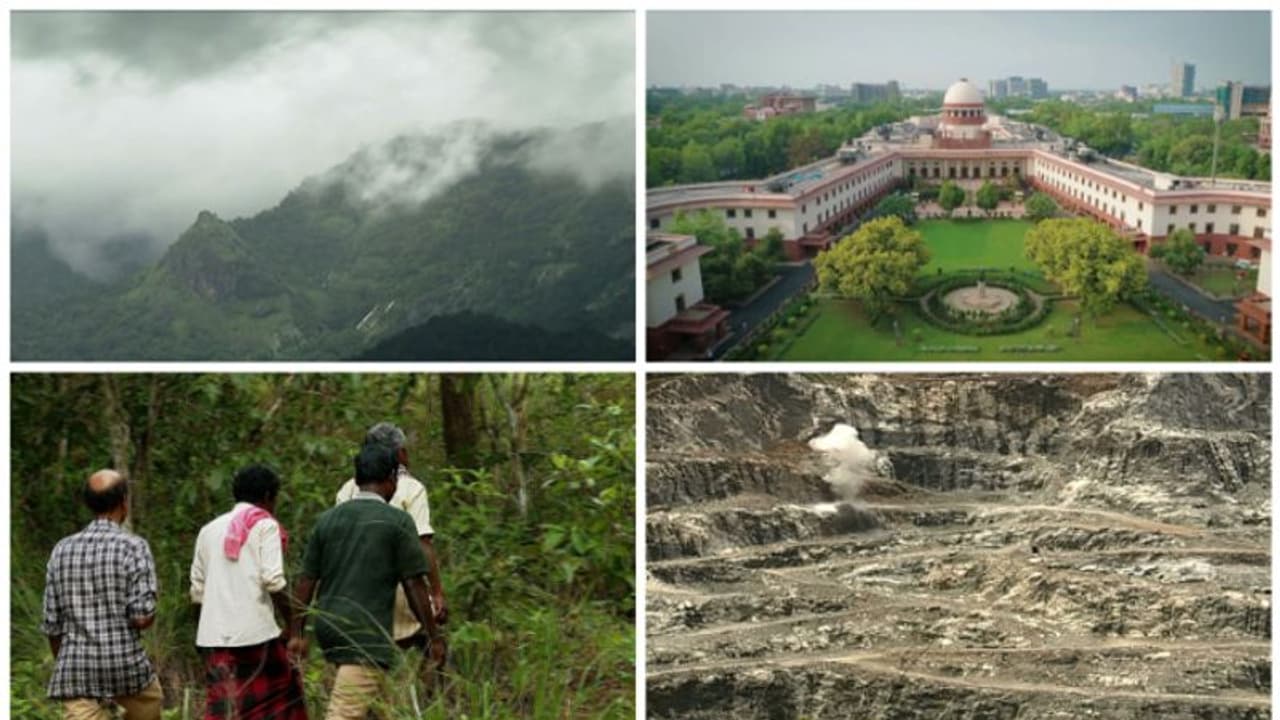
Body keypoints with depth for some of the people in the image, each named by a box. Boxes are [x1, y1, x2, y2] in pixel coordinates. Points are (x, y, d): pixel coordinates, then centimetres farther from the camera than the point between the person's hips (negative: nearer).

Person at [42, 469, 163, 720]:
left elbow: (52, 624, 7)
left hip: (76, 669, 2)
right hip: (125, 665, -2)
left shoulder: (62, 549, 6)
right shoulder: (133, 546, -8)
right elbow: (143, 617, -16)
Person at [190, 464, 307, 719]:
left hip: (213, 637, 5)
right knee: (282, 696, 10)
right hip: (255, 632, -5)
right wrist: (293, 624, -8)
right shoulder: (264, 525, -1)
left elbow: (197, 591, 16)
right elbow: (272, 581, -13)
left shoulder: (209, 530, 17)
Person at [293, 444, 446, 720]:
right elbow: (414, 585, -6)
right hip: (368, 635, -6)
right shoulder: (397, 521, -5)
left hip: (328, 627, 6)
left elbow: (306, 581, 8)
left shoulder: (327, 519, 8)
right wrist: (434, 636, 1)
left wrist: (297, 632, 15)